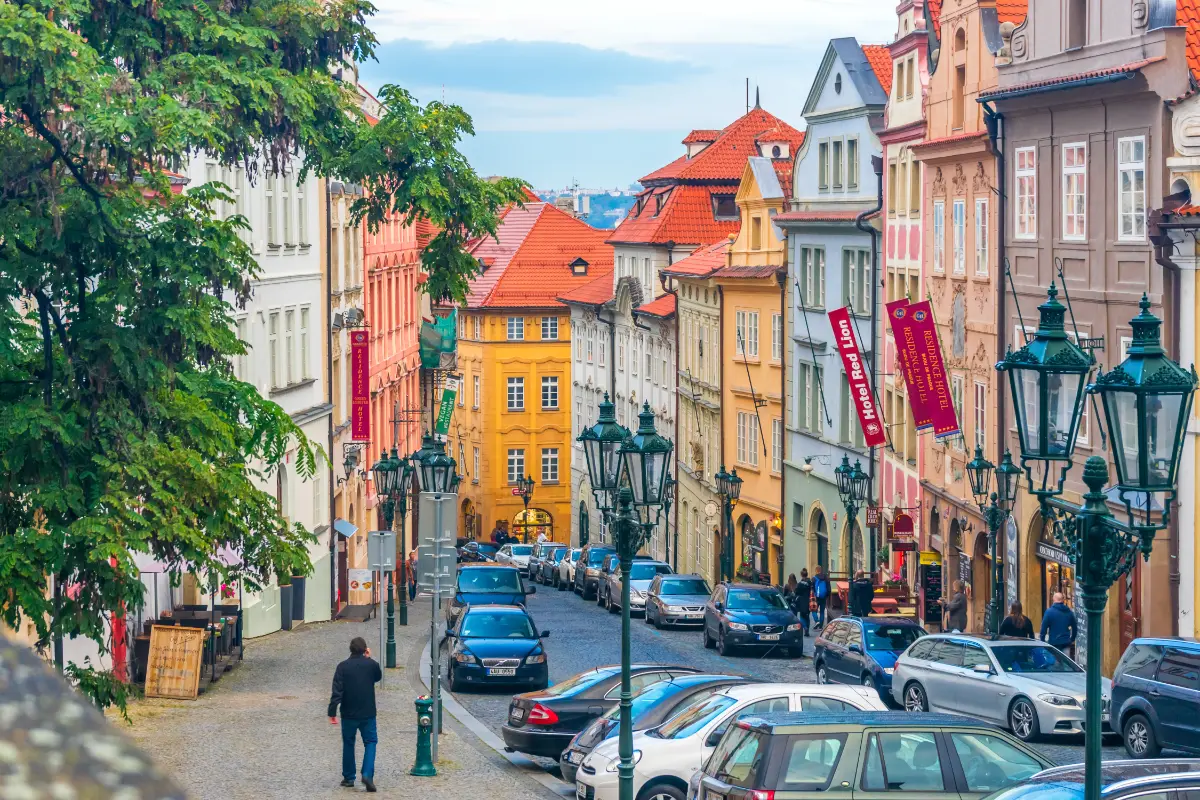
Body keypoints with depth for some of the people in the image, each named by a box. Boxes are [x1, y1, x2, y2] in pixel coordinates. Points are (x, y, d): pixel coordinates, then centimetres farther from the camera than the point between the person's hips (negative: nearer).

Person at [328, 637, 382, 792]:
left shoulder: (343, 667, -8)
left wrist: (332, 712, -9)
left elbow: (337, 691, -12)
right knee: (370, 742, 7)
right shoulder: (372, 665, -5)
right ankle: (367, 774, -12)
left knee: (348, 744, 14)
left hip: (349, 714, 0)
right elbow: (378, 677, 19)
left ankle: (348, 778, 19)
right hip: (368, 713, 0)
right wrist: (369, 659, 16)